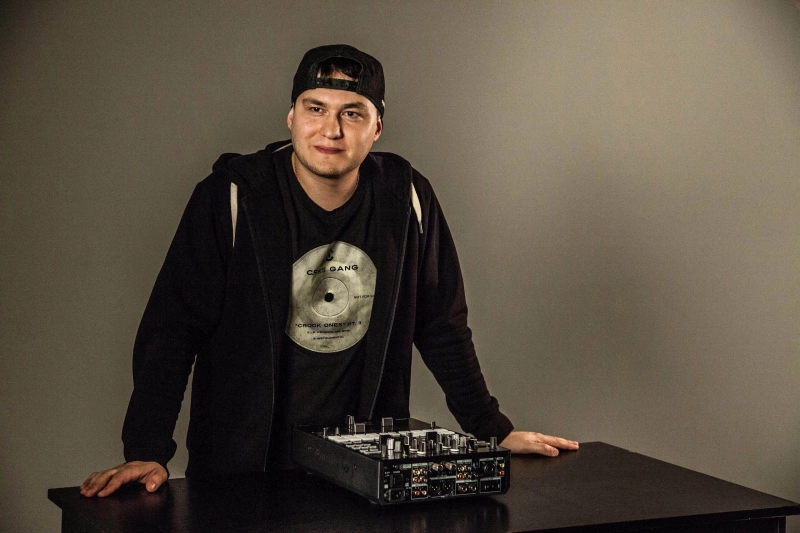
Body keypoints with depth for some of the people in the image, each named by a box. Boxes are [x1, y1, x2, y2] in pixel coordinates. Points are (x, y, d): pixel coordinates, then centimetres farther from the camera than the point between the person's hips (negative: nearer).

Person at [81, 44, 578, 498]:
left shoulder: (406, 199, -4)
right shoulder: (233, 197, -12)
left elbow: (443, 329, 7)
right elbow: (173, 329, -12)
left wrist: (496, 431, 7)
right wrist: (147, 453, -21)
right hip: (239, 467, -2)